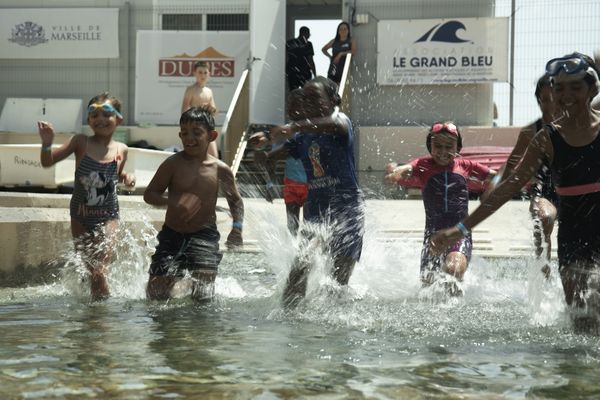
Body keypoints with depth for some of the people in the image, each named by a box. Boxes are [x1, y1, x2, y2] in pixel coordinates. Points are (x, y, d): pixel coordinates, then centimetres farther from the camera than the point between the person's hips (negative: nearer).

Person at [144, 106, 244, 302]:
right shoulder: (173, 164, -6)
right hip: (172, 234, 0)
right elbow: (150, 194, -4)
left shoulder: (220, 170, -1)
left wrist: (236, 228, -2)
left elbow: (235, 200, 13)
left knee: (203, 293, -12)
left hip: (204, 234, 0)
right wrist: (171, 201, -23)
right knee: (156, 289, -5)